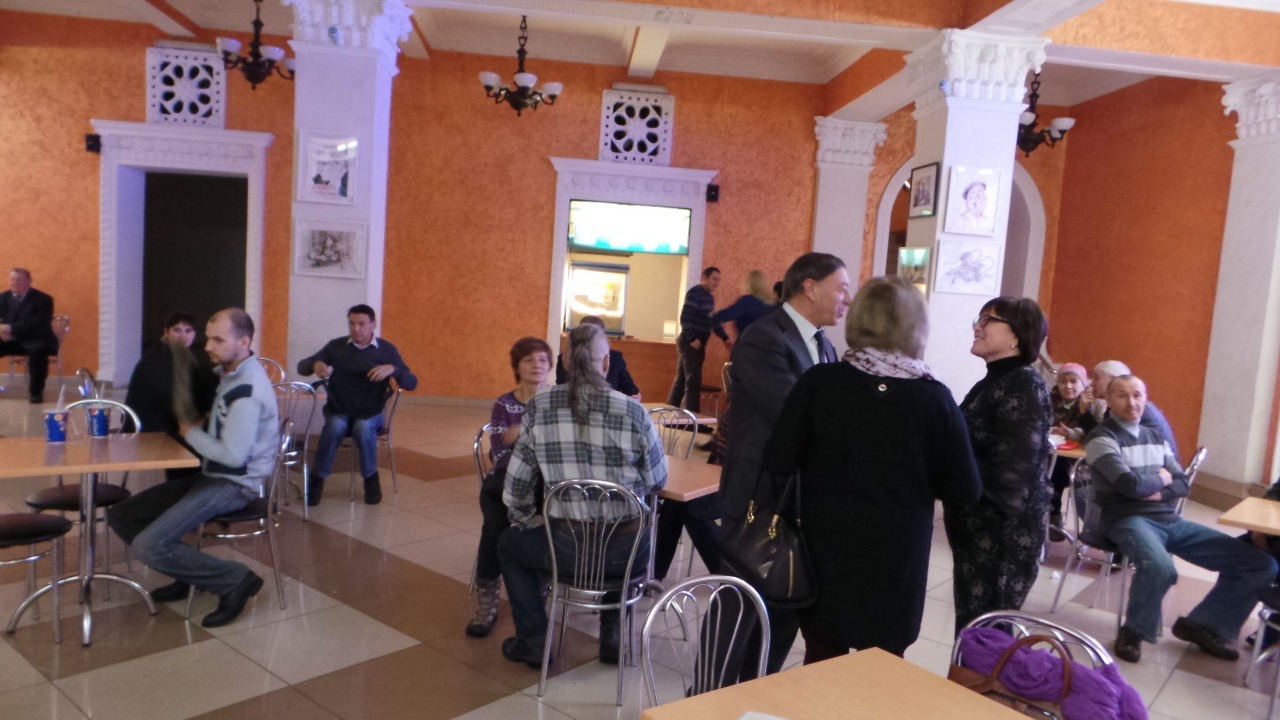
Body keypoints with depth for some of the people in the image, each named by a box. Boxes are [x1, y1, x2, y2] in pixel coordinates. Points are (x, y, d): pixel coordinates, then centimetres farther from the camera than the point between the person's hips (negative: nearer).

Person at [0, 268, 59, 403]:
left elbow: (37, 325, -18)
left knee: (37, 351, -38)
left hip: (36, 341, -6)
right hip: (12, 340, 6)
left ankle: (36, 391, -25)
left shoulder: (43, 299, -5)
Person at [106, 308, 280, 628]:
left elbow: (233, 455, -27)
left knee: (149, 546, -21)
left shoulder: (248, 389, -22)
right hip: (211, 476, 10)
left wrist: (191, 433, -11)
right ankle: (192, 573, 15)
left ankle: (236, 579, -7)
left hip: (235, 485, -10)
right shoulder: (230, 372, 8)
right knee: (121, 516, 8)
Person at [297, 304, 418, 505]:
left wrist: (393, 369, -25)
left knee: (363, 428, -32)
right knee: (336, 426, -32)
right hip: (338, 410, 1)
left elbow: (411, 383, -4)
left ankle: (371, 479, -10)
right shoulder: (335, 346, 3)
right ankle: (317, 479, -13)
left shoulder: (387, 350, 1)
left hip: (371, 413, -1)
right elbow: (301, 366, 4)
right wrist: (315, 365, -21)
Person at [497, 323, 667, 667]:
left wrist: (526, 522, 20)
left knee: (509, 543, 30)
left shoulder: (538, 407, -5)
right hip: (626, 554, 1)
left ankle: (533, 641, 28)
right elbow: (657, 481, 2)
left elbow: (516, 484, 1)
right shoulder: (633, 411, -7)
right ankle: (613, 634, 37)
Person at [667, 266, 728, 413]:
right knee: (693, 381, -10)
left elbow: (713, 320, 24)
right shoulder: (695, 293, -11)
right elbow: (685, 318, -18)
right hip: (691, 342, -9)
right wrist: (692, 339, -22)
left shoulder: (709, 296, 17)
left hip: (698, 343, 9)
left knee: (681, 380, 11)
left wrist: (725, 338, 15)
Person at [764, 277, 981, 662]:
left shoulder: (819, 381, -11)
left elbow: (779, 462, -8)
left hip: (827, 549, 1)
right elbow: (966, 489, -5)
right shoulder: (935, 397, -10)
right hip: (897, 557, 0)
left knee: (822, 662, 17)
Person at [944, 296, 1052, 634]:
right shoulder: (993, 382, 11)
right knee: (972, 625, 16)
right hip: (979, 529, 8)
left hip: (1004, 534, -8)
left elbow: (1010, 475, -24)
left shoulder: (1024, 387, -16)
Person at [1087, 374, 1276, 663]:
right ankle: (1134, 631, -11)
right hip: (1128, 520, -7)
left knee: (1261, 565, -1)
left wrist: (1155, 492, -8)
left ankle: (1201, 625, 13)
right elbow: (1130, 485, -16)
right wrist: (1162, 479, 3)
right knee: (1160, 567, -40)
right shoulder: (1101, 438, -5)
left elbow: (1183, 485, 12)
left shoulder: (1156, 437, 19)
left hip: (1170, 520, 7)